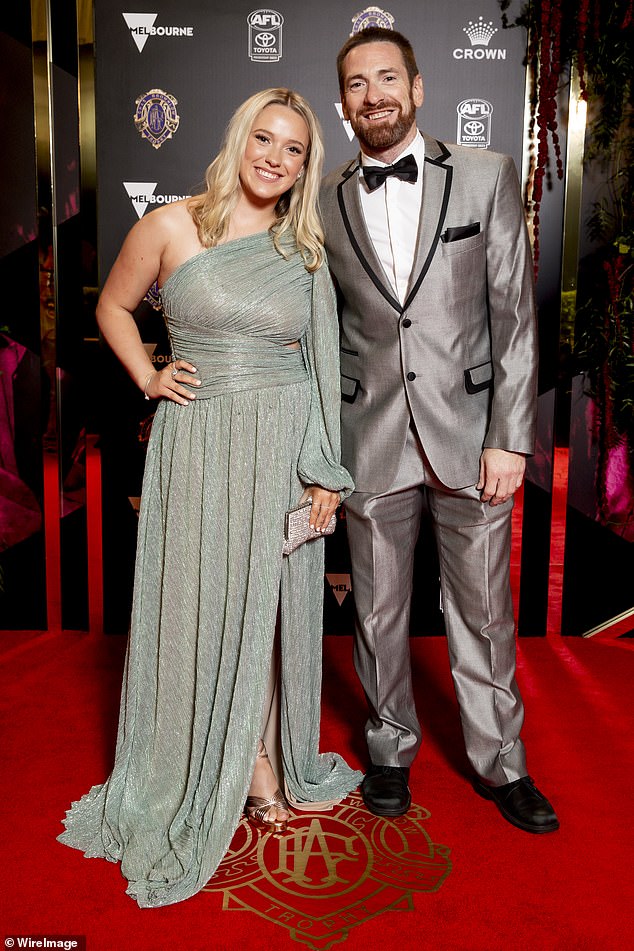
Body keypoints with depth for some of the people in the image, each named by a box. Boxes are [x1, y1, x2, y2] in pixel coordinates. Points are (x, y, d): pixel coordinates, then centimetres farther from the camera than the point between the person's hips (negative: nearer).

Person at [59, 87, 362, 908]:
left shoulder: (306, 250, 7)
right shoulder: (171, 227, -1)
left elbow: (322, 366, 7)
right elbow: (113, 304, 13)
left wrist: (327, 469, 2)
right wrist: (148, 379, -2)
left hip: (285, 446, 2)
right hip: (198, 444, -2)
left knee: (269, 600, 9)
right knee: (203, 601, 6)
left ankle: (260, 758, 27)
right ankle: (204, 776, 25)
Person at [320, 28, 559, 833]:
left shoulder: (485, 177, 2)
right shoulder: (325, 202, 5)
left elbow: (515, 315, -2)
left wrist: (509, 438, -8)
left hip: (469, 434, -1)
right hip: (372, 442, 1)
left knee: (483, 612, 10)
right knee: (379, 612, 13)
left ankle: (499, 763, 31)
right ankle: (391, 748, 35)